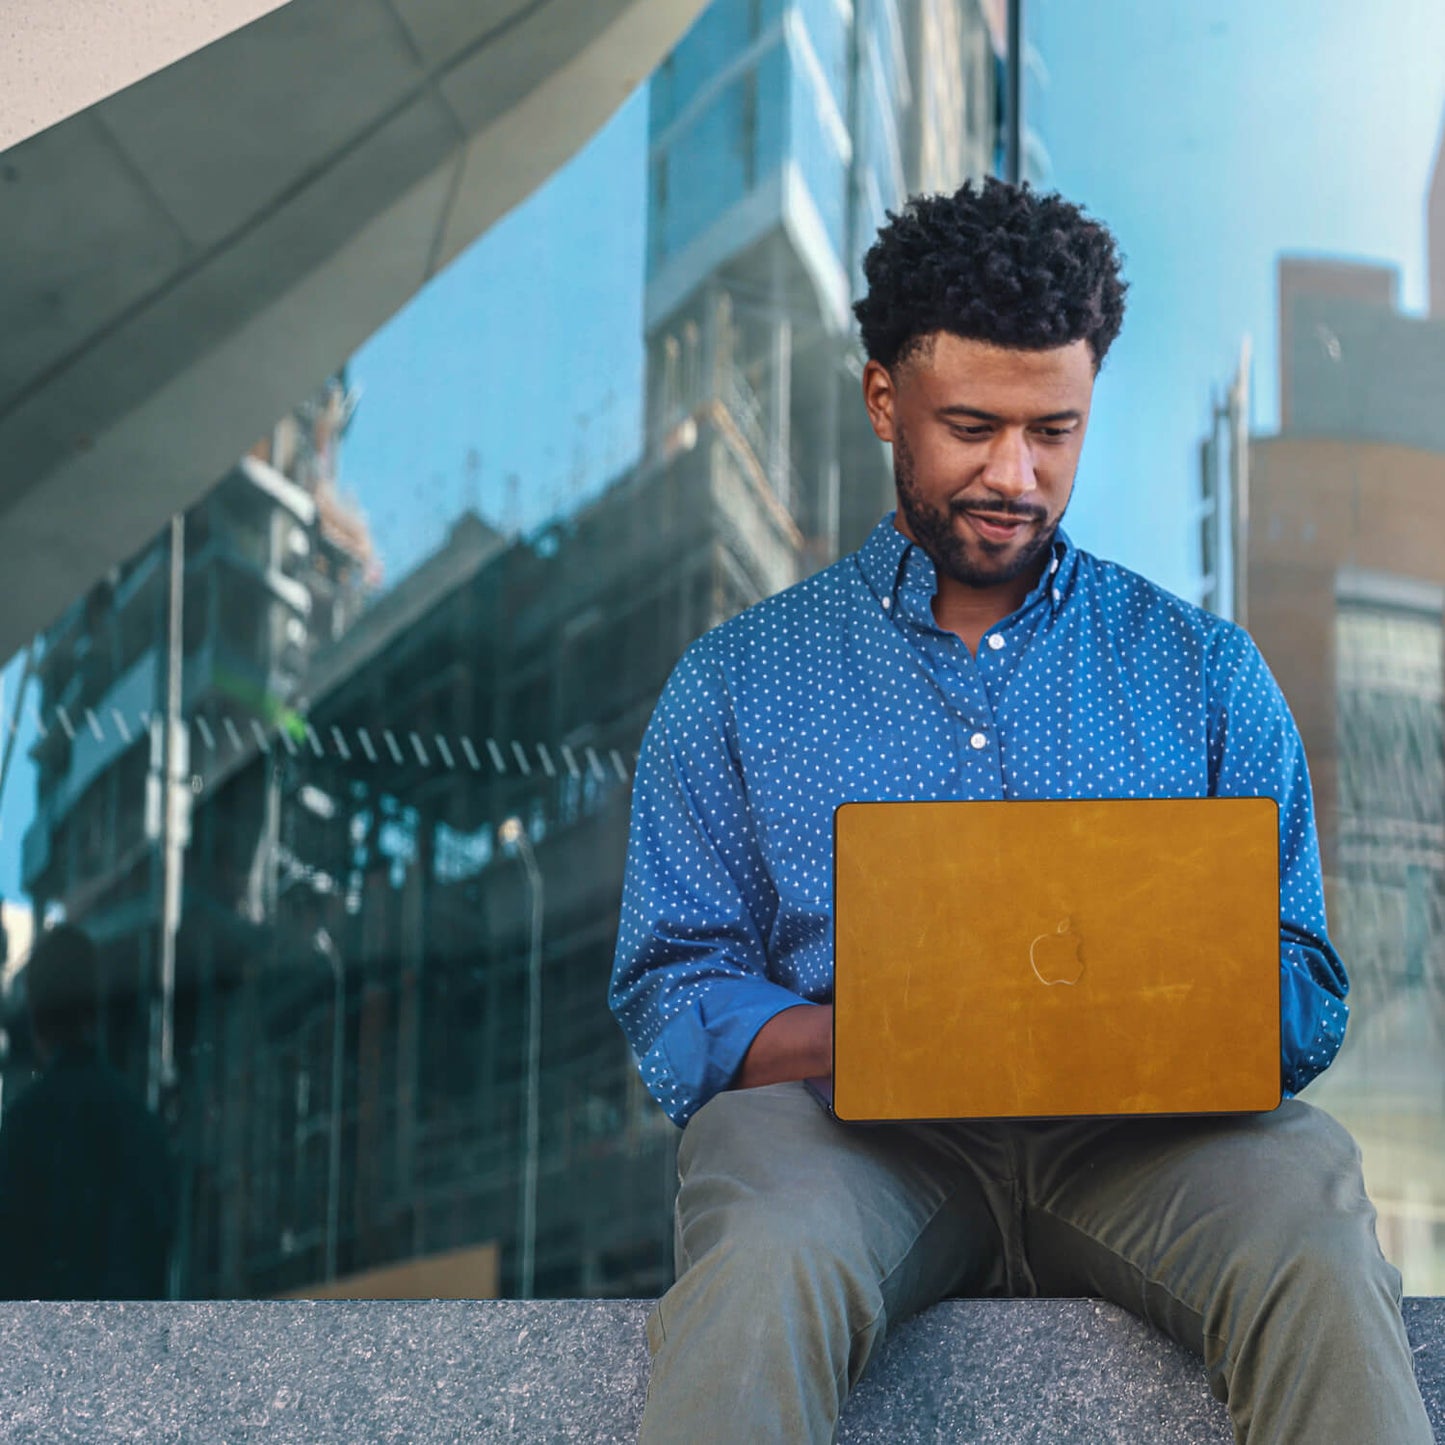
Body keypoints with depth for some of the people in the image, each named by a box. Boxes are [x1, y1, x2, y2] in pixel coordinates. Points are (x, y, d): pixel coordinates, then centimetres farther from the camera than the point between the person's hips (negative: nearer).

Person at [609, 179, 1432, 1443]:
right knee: (761, 1261, -37)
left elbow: (1304, 998, 11)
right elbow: (674, 1003, 7)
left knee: (1310, 1231, -33)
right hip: (852, 1130, -1)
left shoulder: (1206, 673, 17)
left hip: (1144, 1140, 1)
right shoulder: (735, 686, 15)